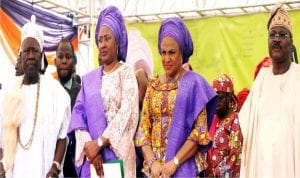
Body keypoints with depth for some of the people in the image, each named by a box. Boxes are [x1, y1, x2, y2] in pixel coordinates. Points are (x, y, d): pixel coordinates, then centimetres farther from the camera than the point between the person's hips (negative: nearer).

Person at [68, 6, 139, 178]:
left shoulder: (126, 72, 1)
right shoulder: (88, 79, 13)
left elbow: (126, 114, -10)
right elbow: (79, 115, 4)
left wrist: (100, 143, -15)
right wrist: (89, 146, -12)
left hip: (117, 154, -4)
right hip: (92, 156, 4)